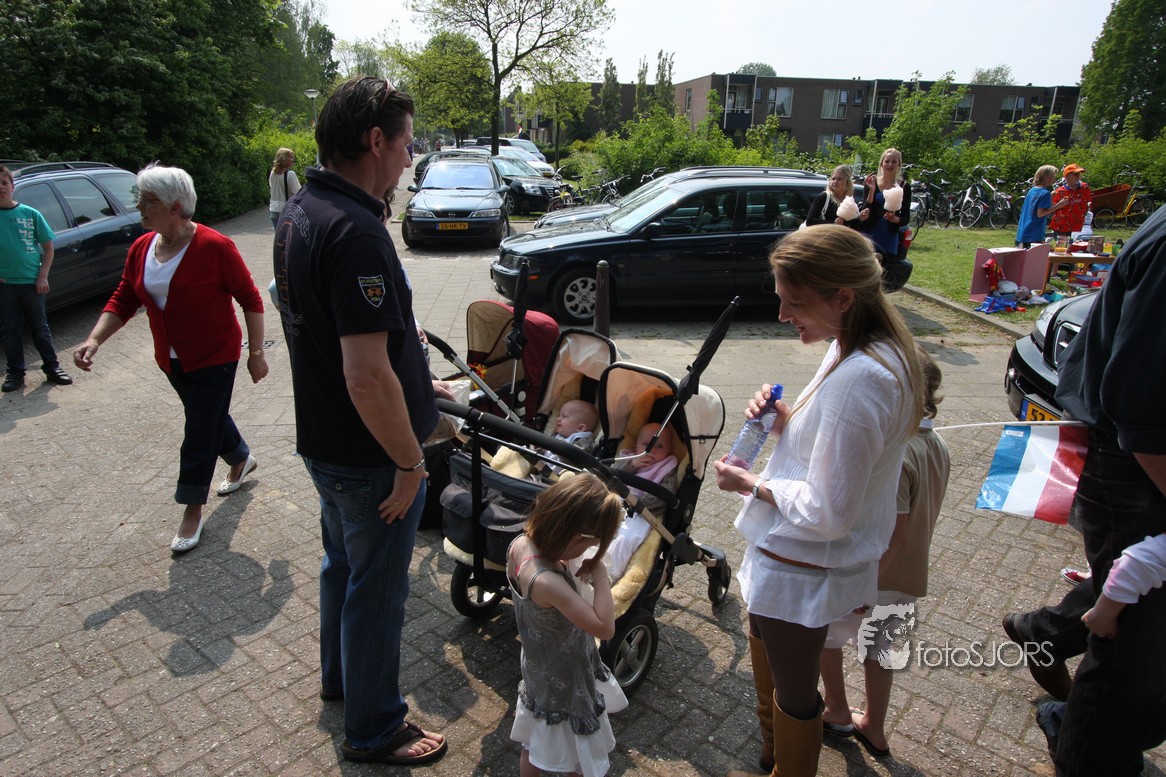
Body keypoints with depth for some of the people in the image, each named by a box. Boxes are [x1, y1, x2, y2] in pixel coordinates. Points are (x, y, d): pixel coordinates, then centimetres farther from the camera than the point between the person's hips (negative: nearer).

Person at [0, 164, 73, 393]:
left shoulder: (31, 214, -2)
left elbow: (48, 246, 2)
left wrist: (42, 276, -6)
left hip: (32, 282, -1)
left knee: (40, 327, 9)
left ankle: (52, 367, 19)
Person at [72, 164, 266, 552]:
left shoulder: (214, 246, -19)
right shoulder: (140, 249, 1)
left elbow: (250, 299, -14)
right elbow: (123, 301, 6)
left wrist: (256, 351, -15)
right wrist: (95, 339, -8)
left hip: (214, 358, -6)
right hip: (172, 360, 7)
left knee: (200, 432, 1)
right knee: (210, 417, 22)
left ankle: (193, 510, 16)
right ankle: (242, 459, 49)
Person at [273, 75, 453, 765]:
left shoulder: (299, 213, 4)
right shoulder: (355, 231, -28)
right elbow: (368, 379, -32)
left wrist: (415, 382, 19)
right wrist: (409, 463, -19)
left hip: (324, 441, 10)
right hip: (370, 457, -10)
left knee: (343, 565, 27)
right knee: (377, 592, 10)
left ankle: (340, 677, 51)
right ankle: (375, 730, 33)